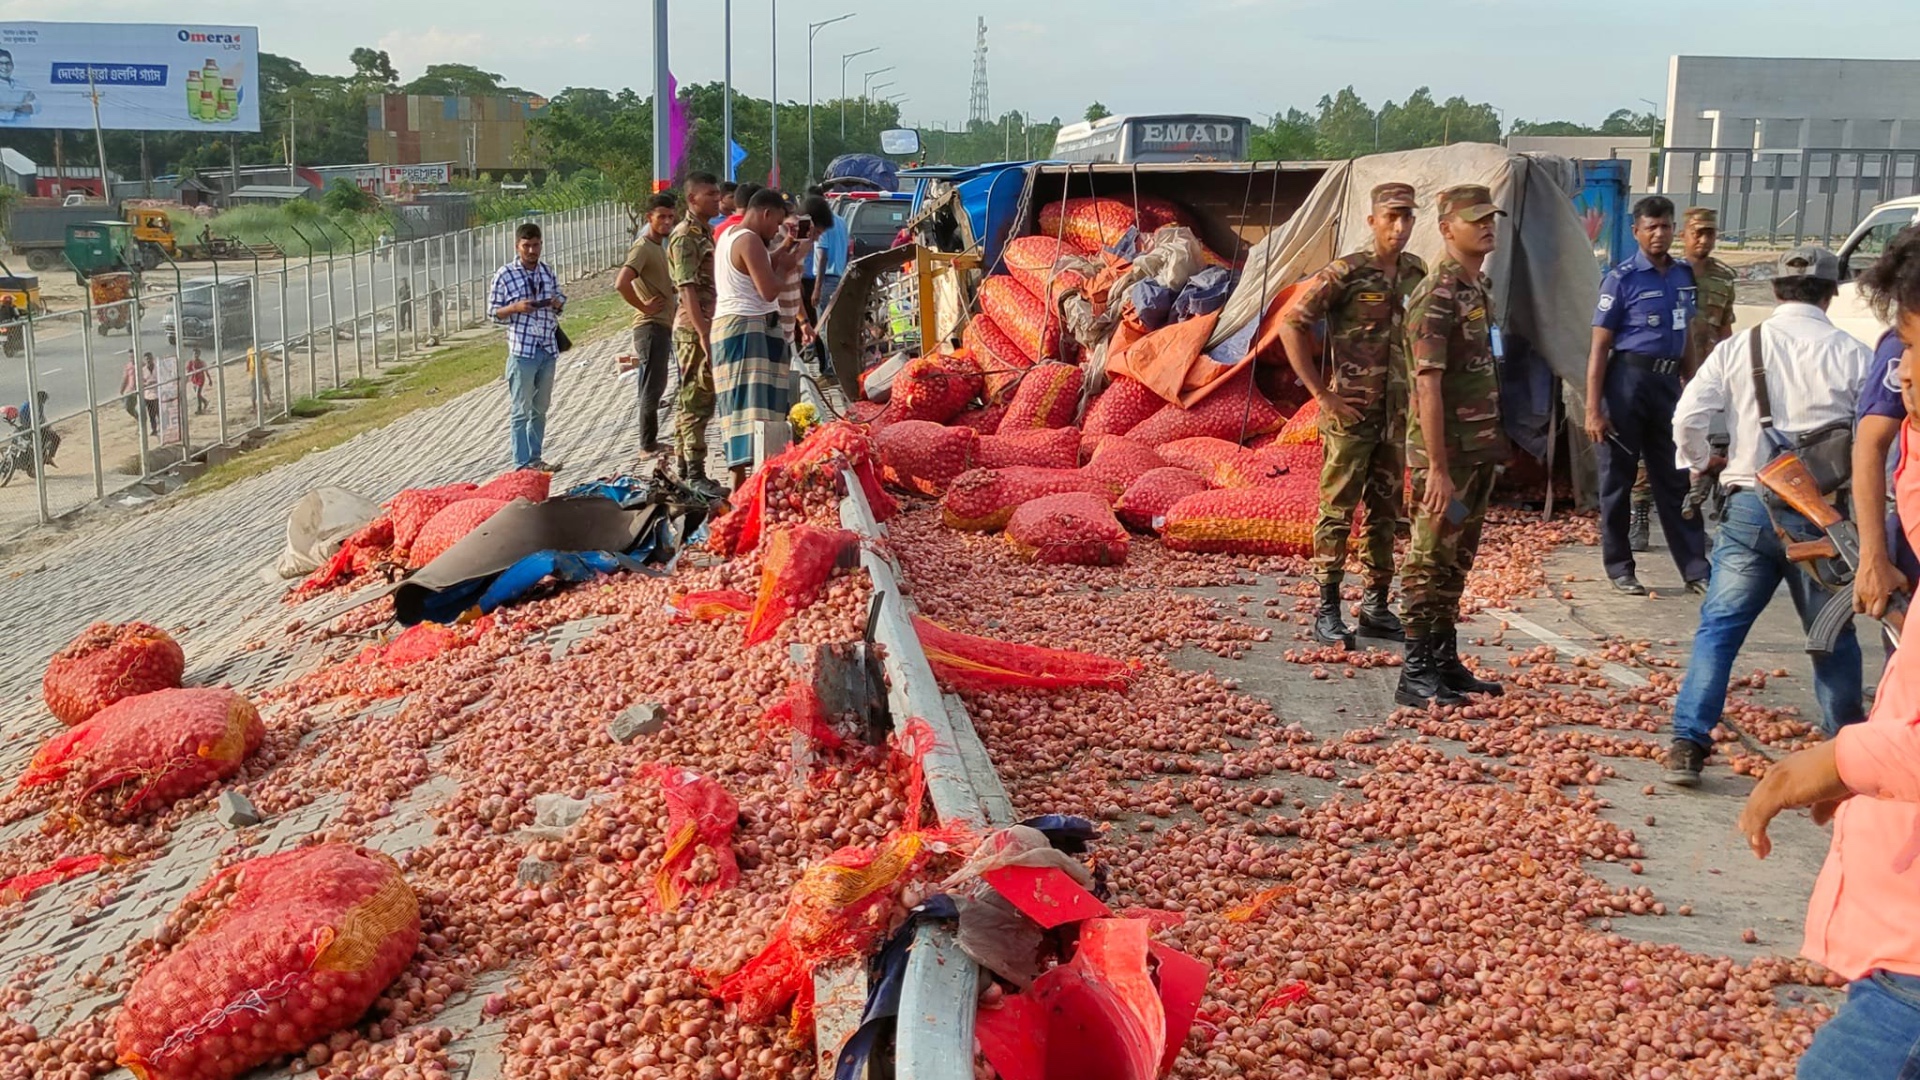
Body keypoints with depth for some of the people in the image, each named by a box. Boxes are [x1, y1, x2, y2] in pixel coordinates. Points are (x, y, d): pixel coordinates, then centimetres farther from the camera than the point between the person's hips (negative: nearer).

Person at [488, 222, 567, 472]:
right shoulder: (505, 275, -5)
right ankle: (522, 462, 2)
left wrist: (557, 303, -4)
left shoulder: (548, 272, 9)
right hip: (522, 350, -5)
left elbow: (561, 301, 19)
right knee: (521, 409, -2)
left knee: (540, 408, 13)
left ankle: (535, 457, 23)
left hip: (548, 349, 5)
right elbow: (493, 310, -1)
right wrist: (516, 307, -19)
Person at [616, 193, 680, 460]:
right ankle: (648, 445, 1)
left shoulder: (659, 246, 16)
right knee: (652, 387, -5)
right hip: (651, 326, -10)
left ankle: (651, 442, 23)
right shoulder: (643, 247, -14)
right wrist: (644, 307, -19)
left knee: (655, 386, 15)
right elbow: (621, 283, -29)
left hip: (663, 325, 10)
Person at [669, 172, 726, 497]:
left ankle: (683, 469, 19)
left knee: (690, 401, 13)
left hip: (707, 328, 9)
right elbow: (687, 289, -20)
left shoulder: (706, 233, 17)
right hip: (694, 330, -9)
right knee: (698, 402, -8)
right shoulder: (685, 236, -13)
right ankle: (695, 476, -6)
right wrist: (703, 334, -26)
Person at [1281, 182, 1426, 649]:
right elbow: (1292, 325, -13)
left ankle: (1376, 607, 21)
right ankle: (1327, 611, 4)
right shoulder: (1345, 273, -11)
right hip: (1351, 414, -6)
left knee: (1385, 513, 11)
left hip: (1397, 415, 6)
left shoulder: (1416, 273, 8)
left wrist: (1414, 391, 13)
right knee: (1338, 512, -2)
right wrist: (1322, 393, -14)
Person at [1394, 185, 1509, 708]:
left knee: (1457, 562, 14)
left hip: (1479, 452, 9)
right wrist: (1438, 468, -23)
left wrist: (1493, 446, 16)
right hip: (1447, 454, -9)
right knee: (1430, 563, -3)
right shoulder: (1437, 296, -15)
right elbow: (1428, 386, -20)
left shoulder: (1481, 287, 13)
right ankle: (1416, 675, 3)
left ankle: (1445, 662, 23)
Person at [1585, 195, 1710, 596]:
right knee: (1618, 479, 4)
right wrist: (1593, 410, -15)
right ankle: (1619, 567, 14)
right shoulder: (1622, 279, -7)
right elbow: (1599, 347, -10)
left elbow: (1686, 338, 20)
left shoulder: (1684, 276, 11)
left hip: (1668, 382, 5)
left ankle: (1696, 569, 11)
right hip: (1628, 379, -5)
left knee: (1676, 479, 8)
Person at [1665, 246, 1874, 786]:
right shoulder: (1854, 355, -4)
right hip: (1823, 513, 0)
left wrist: (1701, 463, 14)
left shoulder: (1738, 348, -1)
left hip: (1752, 505, 0)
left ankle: (1688, 744, -2)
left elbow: (1686, 418, -5)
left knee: (1719, 626, 5)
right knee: (1833, 634, 16)